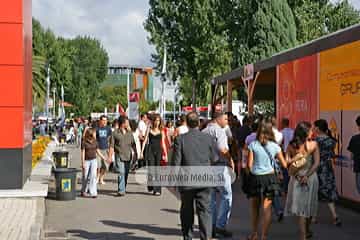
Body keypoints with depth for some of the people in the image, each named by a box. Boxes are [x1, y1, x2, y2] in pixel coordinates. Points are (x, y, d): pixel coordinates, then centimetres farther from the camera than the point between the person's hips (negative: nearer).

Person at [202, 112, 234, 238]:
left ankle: (211, 226, 16)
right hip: (219, 166, -8)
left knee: (211, 197, 13)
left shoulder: (203, 131, 12)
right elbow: (222, 150, -20)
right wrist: (230, 161, -7)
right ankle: (220, 226, -2)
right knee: (226, 195, 1)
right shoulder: (219, 130, -11)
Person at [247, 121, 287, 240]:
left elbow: (250, 164, -7)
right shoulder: (275, 146, -2)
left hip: (255, 177, 0)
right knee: (267, 209, 6)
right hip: (269, 177, 0)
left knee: (255, 208, 16)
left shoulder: (253, 145, -5)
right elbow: (284, 164, 0)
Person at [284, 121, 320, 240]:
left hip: (296, 178, 0)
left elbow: (287, 162, -9)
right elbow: (316, 163, -12)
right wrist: (307, 175, -13)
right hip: (310, 177, 0)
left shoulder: (291, 146, -4)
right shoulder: (313, 144, -7)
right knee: (308, 204, 16)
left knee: (300, 206, 4)